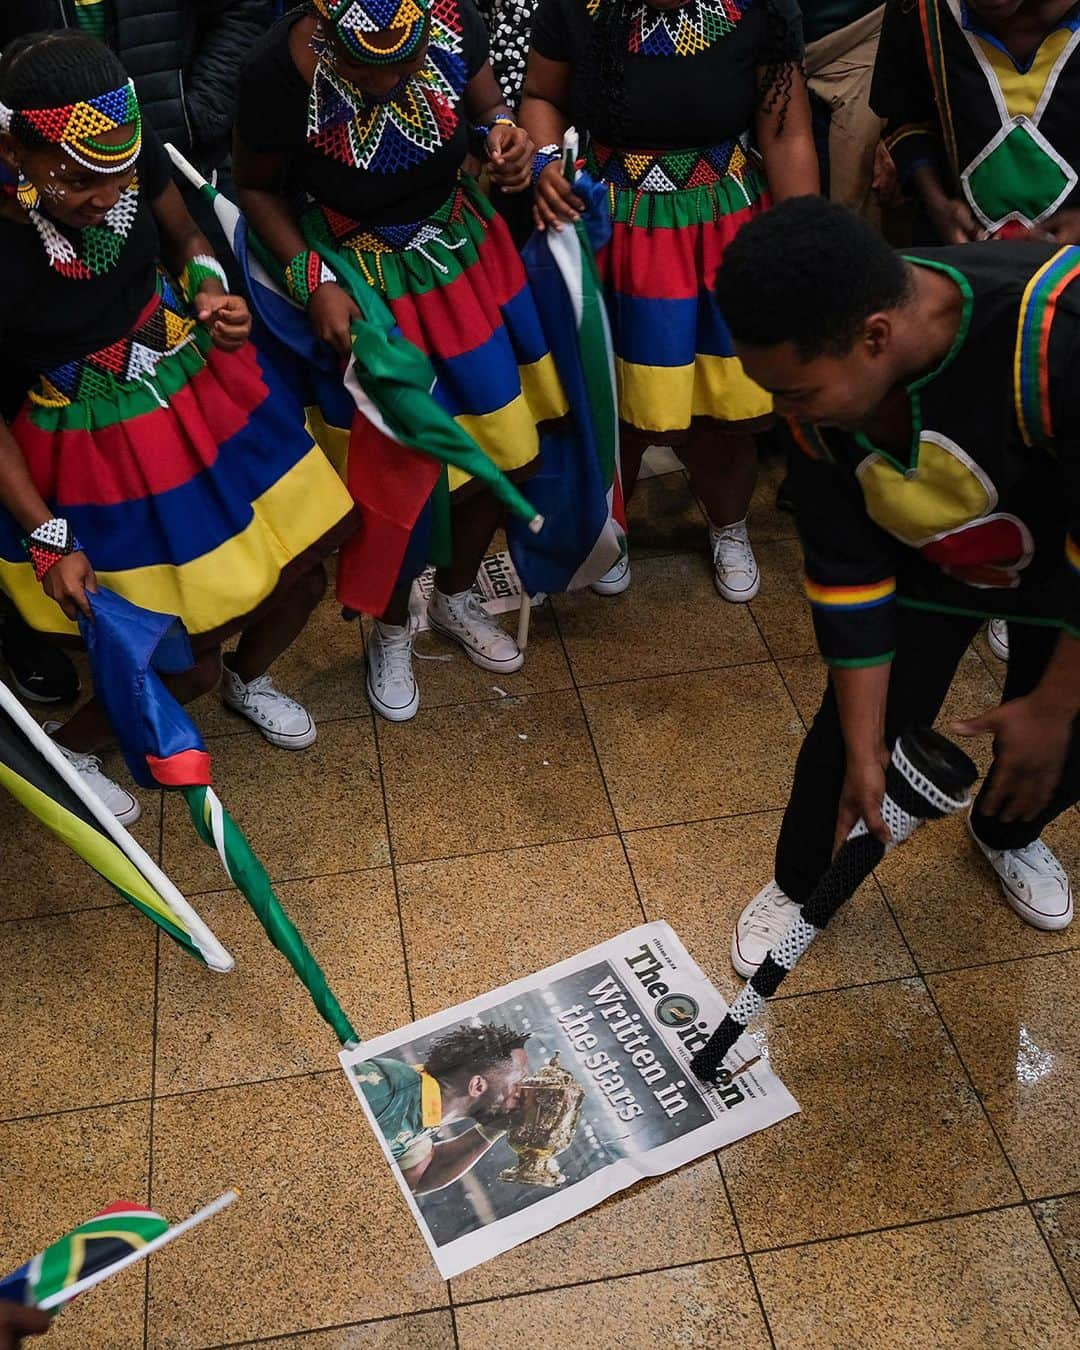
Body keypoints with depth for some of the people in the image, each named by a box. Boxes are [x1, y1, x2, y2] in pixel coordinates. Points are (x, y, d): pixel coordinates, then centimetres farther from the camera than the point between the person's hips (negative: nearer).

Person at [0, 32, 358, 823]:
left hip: (203, 388, 6)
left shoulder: (127, 154, -16)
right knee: (188, 661, 1)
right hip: (98, 449, -5)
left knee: (303, 573, 14)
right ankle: (69, 749, 30)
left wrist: (210, 291, -14)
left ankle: (249, 682, 47)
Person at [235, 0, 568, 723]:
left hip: (465, 244, 4)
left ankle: (456, 595, 39)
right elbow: (257, 187, -9)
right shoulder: (281, 74, -27)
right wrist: (316, 283, -21)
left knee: (508, 448, 12)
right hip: (365, 285, -4)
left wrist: (507, 136, -20)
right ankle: (392, 628, 31)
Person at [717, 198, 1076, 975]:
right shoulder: (823, 385, -27)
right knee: (850, 730, -2)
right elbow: (845, 570, -16)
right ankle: (799, 886, 26)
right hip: (925, 565, 2)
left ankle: (1005, 834, 45)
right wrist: (865, 748, -12)